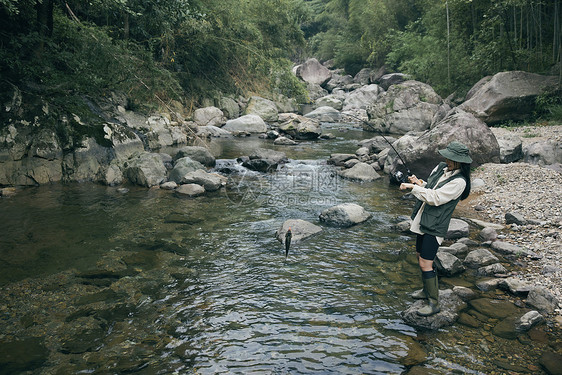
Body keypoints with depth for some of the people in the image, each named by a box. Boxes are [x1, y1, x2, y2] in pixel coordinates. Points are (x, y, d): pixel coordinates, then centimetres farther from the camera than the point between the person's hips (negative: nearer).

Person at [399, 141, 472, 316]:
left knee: (425, 264, -8)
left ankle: (434, 303, 6)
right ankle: (427, 290, 41)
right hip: (423, 221, 9)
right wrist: (419, 183, -4)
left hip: (435, 226, -9)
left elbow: (435, 197, -23)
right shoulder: (440, 168, 6)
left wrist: (413, 187, -19)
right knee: (420, 256, 21)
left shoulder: (458, 182, -19)